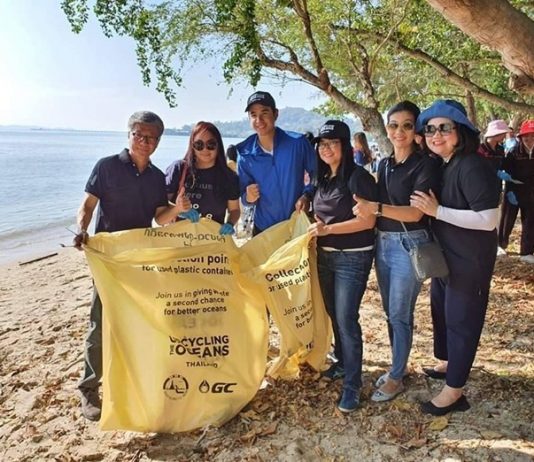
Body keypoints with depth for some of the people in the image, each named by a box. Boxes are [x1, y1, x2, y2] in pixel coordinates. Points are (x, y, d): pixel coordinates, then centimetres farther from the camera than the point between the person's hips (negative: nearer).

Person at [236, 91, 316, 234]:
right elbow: (243, 196, 2)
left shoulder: (298, 143, -10)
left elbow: (317, 174, 1)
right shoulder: (245, 154, -5)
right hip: (264, 228, 1)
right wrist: (248, 197, -21)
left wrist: (306, 195, -16)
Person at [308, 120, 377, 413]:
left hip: (353, 257, -7)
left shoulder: (358, 176, -13)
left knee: (347, 319, -6)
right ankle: (342, 363, 36)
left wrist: (327, 229, -20)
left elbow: (367, 221, -18)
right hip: (325, 255, 7)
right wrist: (315, 226, 1)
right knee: (334, 314, 17)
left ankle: (352, 385, 6)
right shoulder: (324, 179, 9)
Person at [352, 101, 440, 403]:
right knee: (390, 312, 16)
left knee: (400, 314, 2)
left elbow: (415, 213, -19)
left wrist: (375, 208, -29)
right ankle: (399, 365, 34)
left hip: (409, 245, -7)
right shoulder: (384, 165, 11)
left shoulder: (425, 165, -11)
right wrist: (366, 208, 3)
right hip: (383, 243, 7)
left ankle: (396, 378, 19)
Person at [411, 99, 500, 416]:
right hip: (444, 255, 9)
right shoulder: (438, 166, 6)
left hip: (469, 260, -9)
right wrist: (427, 207, 2)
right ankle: (446, 363, 44)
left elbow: (488, 219, -28)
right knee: (441, 310, 22)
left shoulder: (473, 166, -22)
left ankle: (454, 391, 17)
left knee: (462, 319, 2)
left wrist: (437, 210, -28)